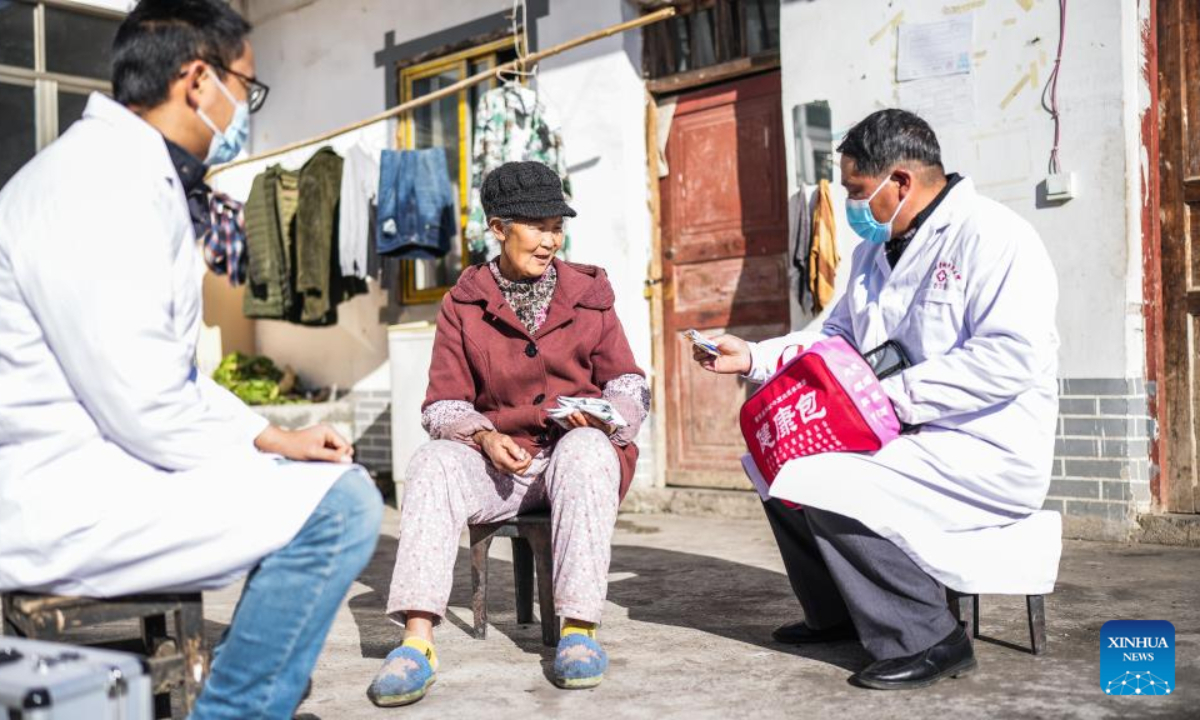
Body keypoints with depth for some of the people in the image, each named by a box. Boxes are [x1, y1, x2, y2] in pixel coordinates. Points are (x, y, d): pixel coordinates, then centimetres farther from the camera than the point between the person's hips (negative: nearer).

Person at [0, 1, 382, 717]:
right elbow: (146, 404, -24)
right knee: (338, 507, -22)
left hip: (94, 465, 11)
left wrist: (276, 438, 6)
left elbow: (168, 370, 17)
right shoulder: (102, 183, -18)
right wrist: (269, 452, -9)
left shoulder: (144, 175, 15)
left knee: (336, 484, 18)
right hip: (58, 499, -11)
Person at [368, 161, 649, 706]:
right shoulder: (464, 303, 6)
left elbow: (630, 385, 7)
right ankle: (417, 640, -36)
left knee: (585, 450, -35)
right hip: (499, 461, 1)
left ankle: (579, 629, -33)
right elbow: (443, 405, 3)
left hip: (578, 451, 0)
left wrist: (604, 415, -17)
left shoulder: (587, 293, 8)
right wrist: (484, 437, -18)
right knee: (433, 463, -29)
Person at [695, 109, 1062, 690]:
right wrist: (752, 358, 6)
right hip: (902, 434, 10)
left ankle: (927, 641, -9)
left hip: (988, 449, -10)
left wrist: (897, 395, -26)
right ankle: (838, 614, 21)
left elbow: (1011, 357, -27)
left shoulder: (991, 237, -16)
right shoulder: (876, 248, 14)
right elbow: (836, 341, 18)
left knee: (819, 483, -25)